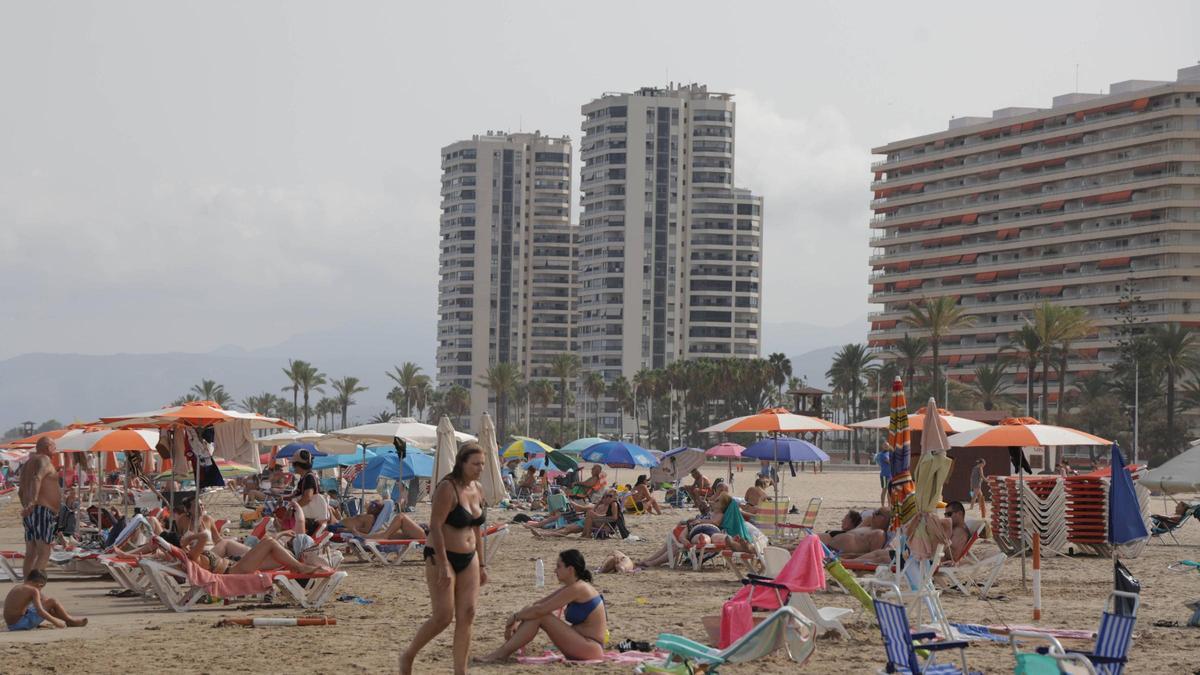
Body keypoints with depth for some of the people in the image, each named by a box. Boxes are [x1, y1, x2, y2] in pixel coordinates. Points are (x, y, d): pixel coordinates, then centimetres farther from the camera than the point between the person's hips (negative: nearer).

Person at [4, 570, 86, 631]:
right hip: (21, 624, -9)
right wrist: (55, 622, -12)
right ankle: (70, 621, 13)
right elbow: (40, 612, -21)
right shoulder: (34, 590, -12)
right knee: (52, 602, -3)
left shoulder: (17, 587, 15)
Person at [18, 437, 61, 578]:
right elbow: (37, 479, -28)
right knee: (44, 554, -13)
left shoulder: (28, 463, 20)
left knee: (30, 554, 10)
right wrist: (32, 502, -39)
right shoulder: (44, 460, -8)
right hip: (43, 510, -10)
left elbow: (21, 492, 29)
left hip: (29, 515, 10)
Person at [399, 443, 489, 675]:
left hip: (468, 559, 8)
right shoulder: (447, 488, -15)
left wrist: (481, 565, 16)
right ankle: (408, 656, 13)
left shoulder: (477, 489, 9)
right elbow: (435, 526, -20)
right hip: (441, 556, -7)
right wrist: (443, 566, -25)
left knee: (467, 615, 0)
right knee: (443, 616, -10)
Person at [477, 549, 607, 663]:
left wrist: (516, 616, -6)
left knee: (539, 616, -16)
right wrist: (517, 619, 1)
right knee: (533, 615, 3)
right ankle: (504, 650, -2)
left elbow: (540, 609, -19)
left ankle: (503, 653, -12)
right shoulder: (570, 588, 14)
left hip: (591, 649, -10)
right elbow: (537, 604, 13)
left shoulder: (577, 588, -17)